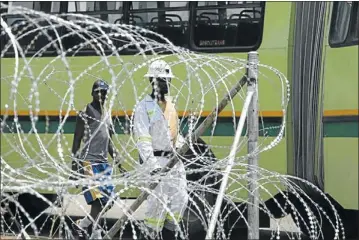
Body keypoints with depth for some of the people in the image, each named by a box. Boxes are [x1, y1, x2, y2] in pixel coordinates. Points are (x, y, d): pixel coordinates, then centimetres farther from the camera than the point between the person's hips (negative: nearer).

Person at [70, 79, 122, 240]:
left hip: (103, 163, 8)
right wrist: (74, 166, -11)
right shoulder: (85, 114, -5)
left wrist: (116, 160, 20)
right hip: (88, 162, -8)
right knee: (99, 201, -16)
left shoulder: (107, 115, 17)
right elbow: (76, 141, -6)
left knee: (108, 202, -1)